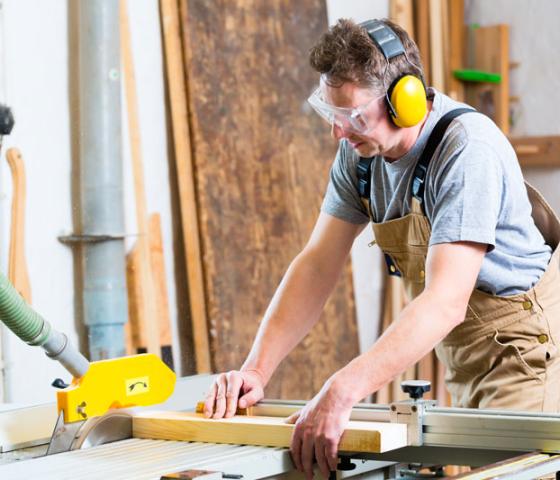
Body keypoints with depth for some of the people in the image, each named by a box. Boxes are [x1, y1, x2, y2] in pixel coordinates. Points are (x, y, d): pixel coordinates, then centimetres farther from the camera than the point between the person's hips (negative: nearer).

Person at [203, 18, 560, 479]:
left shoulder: (468, 150, -28)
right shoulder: (361, 148, -4)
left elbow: (445, 302, -37)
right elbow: (318, 266, -1)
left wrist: (341, 392, -46)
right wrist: (256, 369, -14)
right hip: (461, 350, 7)